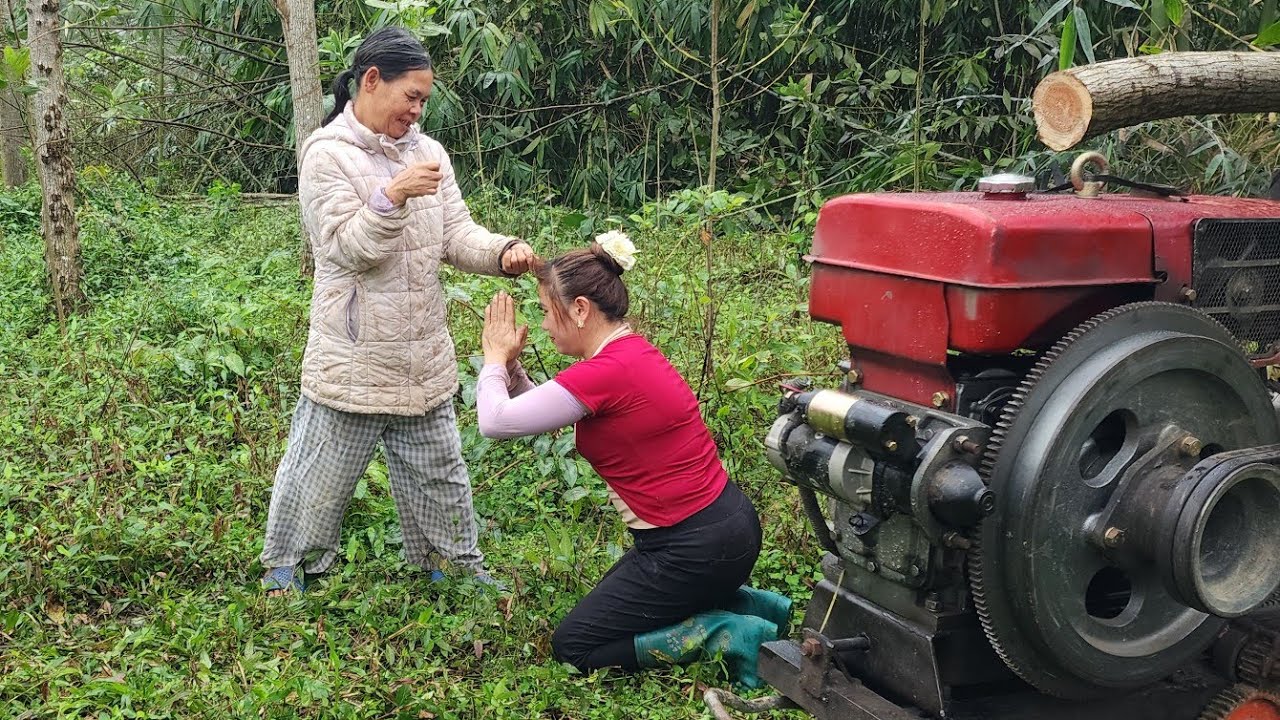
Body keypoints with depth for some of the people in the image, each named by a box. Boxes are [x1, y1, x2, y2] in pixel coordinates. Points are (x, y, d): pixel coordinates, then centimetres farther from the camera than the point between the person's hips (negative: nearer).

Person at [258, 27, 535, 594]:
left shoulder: (427, 151, 6)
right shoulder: (327, 155, -11)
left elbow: (457, 235, 1)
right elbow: (349, 248, -18)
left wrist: (502, 253, -19)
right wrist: (391, 197, -33)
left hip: (424, 357, 6)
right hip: (353, 360, -5)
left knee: (439, 472, 19)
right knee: (321, 473, 10)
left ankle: (457, 565, 37)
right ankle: (286, 566, 33)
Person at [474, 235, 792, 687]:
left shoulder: (608, 371, -23)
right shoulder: (632, 351, 6)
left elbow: (496, 421, -17)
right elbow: (539, 409, 17)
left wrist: (495, 358, -1)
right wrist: (510, 364, 5)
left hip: (699, 547, -9)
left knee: (572, 646, 5)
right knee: (609, 602, 30)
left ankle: (727, 635, -4)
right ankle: (749, 607, 17)